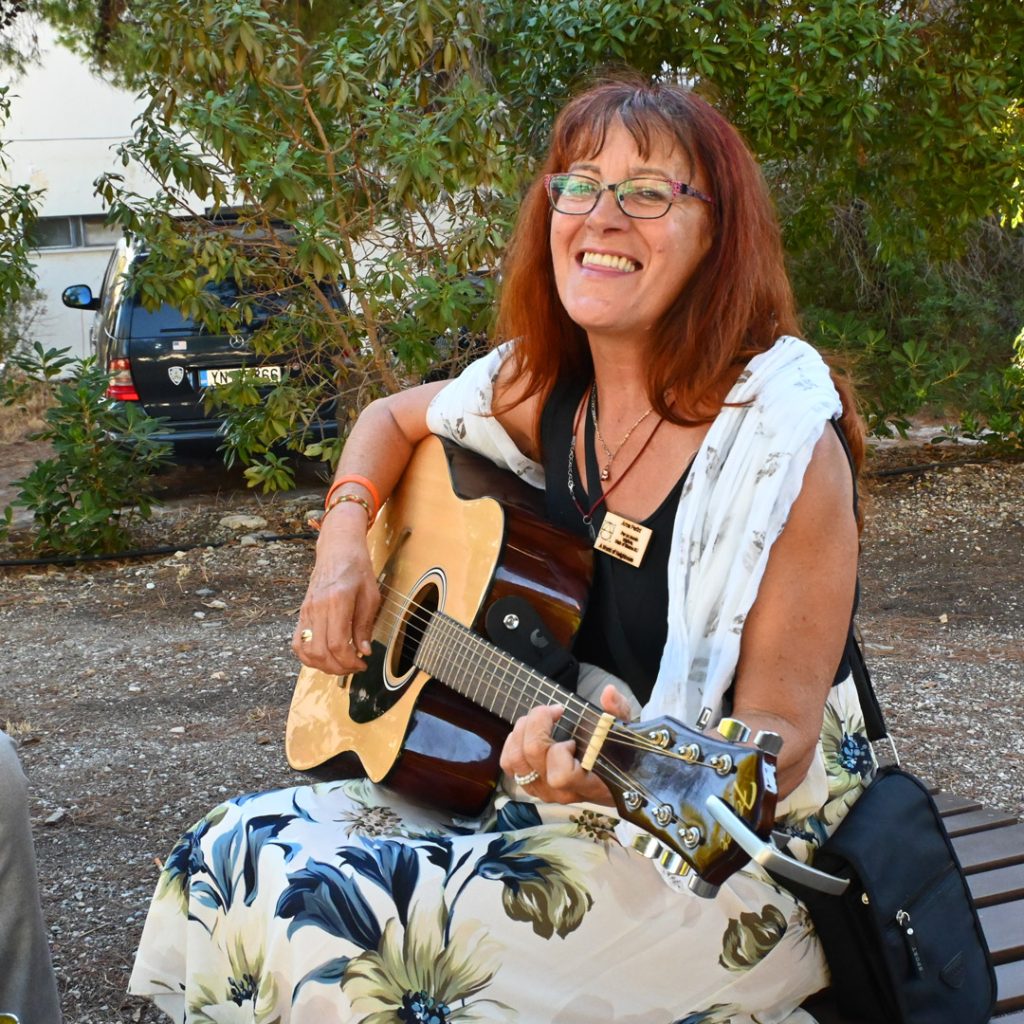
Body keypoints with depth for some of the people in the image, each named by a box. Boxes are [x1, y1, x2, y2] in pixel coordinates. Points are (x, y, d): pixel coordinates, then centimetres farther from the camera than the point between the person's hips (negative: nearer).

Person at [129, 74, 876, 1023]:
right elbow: (392, 420, 21)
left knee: (338, 911, -24)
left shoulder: (785, 438, -19)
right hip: (535, 771, 6)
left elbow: (780, 739, -17)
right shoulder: (542, 389, 0)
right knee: (235, 855, -9)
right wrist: (342, 542, 2)